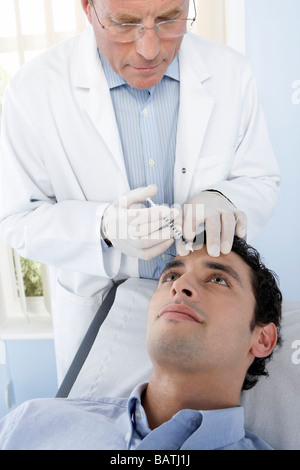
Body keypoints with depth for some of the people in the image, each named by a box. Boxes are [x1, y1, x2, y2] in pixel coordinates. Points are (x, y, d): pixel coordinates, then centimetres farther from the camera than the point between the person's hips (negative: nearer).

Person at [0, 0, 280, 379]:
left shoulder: (231, 73, -11)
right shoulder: (33, 88, -18)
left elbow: (260, 181, -2)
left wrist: (221, 200, -26)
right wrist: (102, 227, -33)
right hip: (95, 311, -1)